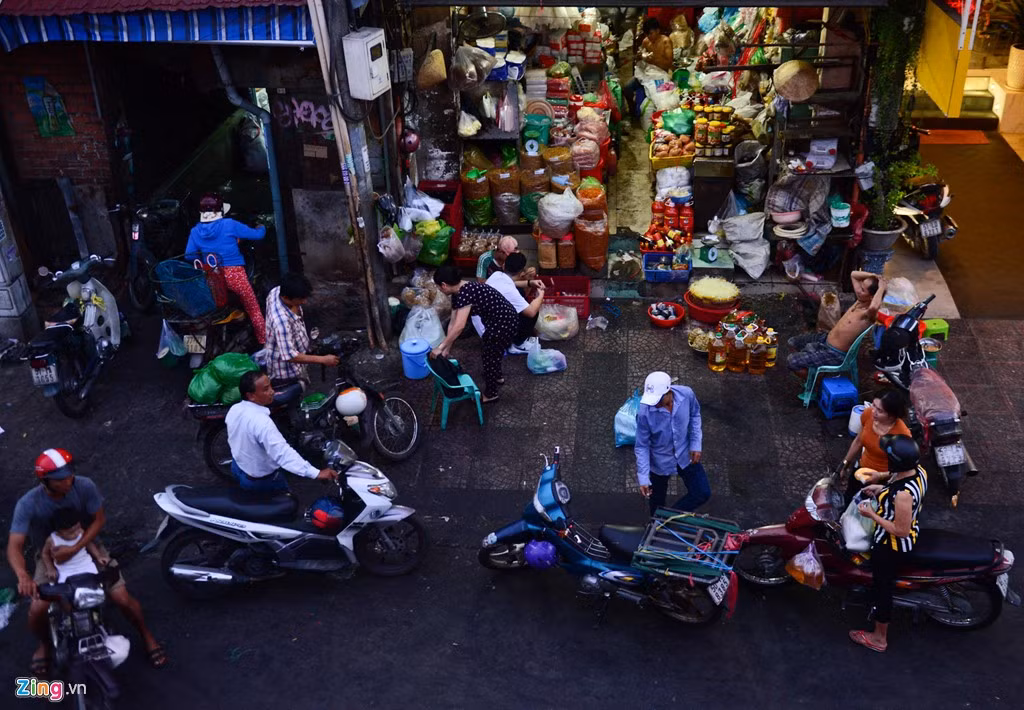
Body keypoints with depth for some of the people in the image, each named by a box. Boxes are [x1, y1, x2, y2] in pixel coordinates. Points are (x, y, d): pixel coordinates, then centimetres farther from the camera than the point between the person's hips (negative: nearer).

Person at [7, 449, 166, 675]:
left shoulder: (85, 486, -24)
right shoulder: (28, 504, -27)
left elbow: (99, 519, -13)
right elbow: (14, 546, -31)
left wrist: (75, 548, -27)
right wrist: (23, 576, -50)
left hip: (86, 545, 0)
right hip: (51, 555, 0)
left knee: (123, 598, -11)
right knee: (38, 609, -20)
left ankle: (147, 636, 19)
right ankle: (45, 644, 17)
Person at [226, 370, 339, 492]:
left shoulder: (234, 409, -12)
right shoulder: (261, 422, -40)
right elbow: (282, 452, -48)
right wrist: (317, 473, -54)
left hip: (238, 467, 8)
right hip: (260, 480, -7)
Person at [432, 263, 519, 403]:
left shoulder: (466, 292, -28)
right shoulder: (458, 294, 3)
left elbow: (459, 326, -34)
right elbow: (453, 323, 8)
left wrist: (440, 347, -28)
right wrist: (447, 349, 8)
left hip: (505, 323, -10)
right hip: (497, 320, 10)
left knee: (490, 356, 6)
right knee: (487, 349, 28)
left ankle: (490, 394, 25)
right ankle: (497, 378, 52)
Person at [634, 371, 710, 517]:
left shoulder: (686, 394, -26)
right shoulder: (644, 412, -32)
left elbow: (695, 416, -3)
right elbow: (642, 446, -20)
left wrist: (696, 444, -8)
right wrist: (643, 478, -22)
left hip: (685, 455, 2)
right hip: (660, 460, -2)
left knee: (703, 493, 3)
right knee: (657, 502, 18)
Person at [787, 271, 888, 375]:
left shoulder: (870, 313, -25)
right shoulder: (860, 300, -1)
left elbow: (873, 307, -53)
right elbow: (853, 275, 11)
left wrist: (881, 288, -37)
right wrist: (873, 276, -5)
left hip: (835, 354, -9)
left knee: (791, 361, -16)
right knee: (793, 342, 17)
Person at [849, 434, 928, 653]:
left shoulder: (903, 494, -40)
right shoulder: (919, 471, -14)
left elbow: (901, 531, -30)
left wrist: (872, 515, -24)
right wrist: (882, 489, 2)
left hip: (892, 546, -9)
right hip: (911, 534, 9)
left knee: (882, 587, 13)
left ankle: (879, 638, 34)